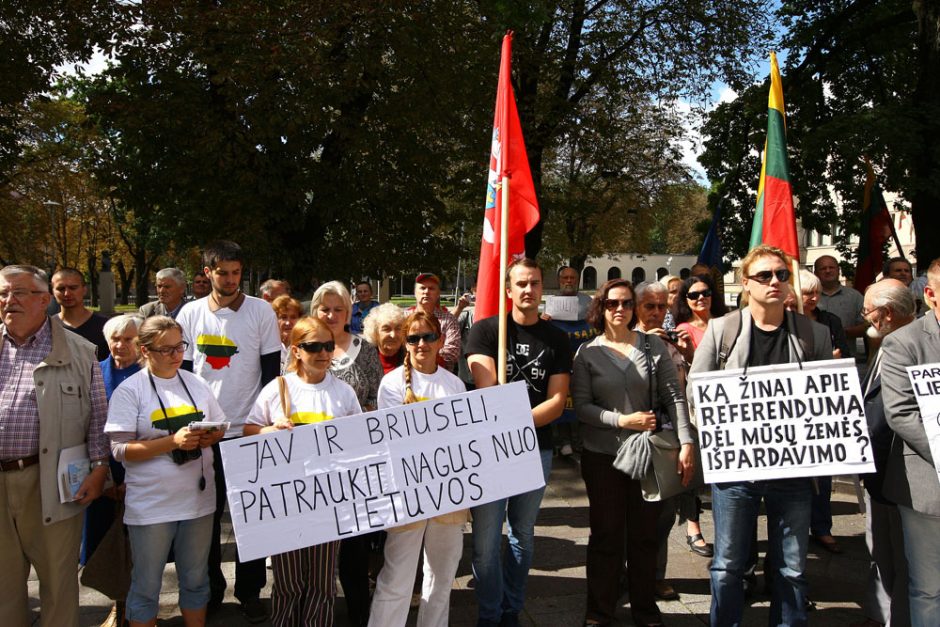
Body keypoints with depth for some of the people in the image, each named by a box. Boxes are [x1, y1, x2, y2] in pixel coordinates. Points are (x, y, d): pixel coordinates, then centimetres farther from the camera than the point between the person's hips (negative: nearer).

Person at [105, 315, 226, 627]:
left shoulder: (196, 384, 5)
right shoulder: (129, 390, -8)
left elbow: (220, 428, 13)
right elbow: (121, 450, -13)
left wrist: (211, 437, -11)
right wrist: (173, 441, -23)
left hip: (198, 498, 4)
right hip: (151, 504, -4)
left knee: (196, 579, 17)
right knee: (146, 586, 9)